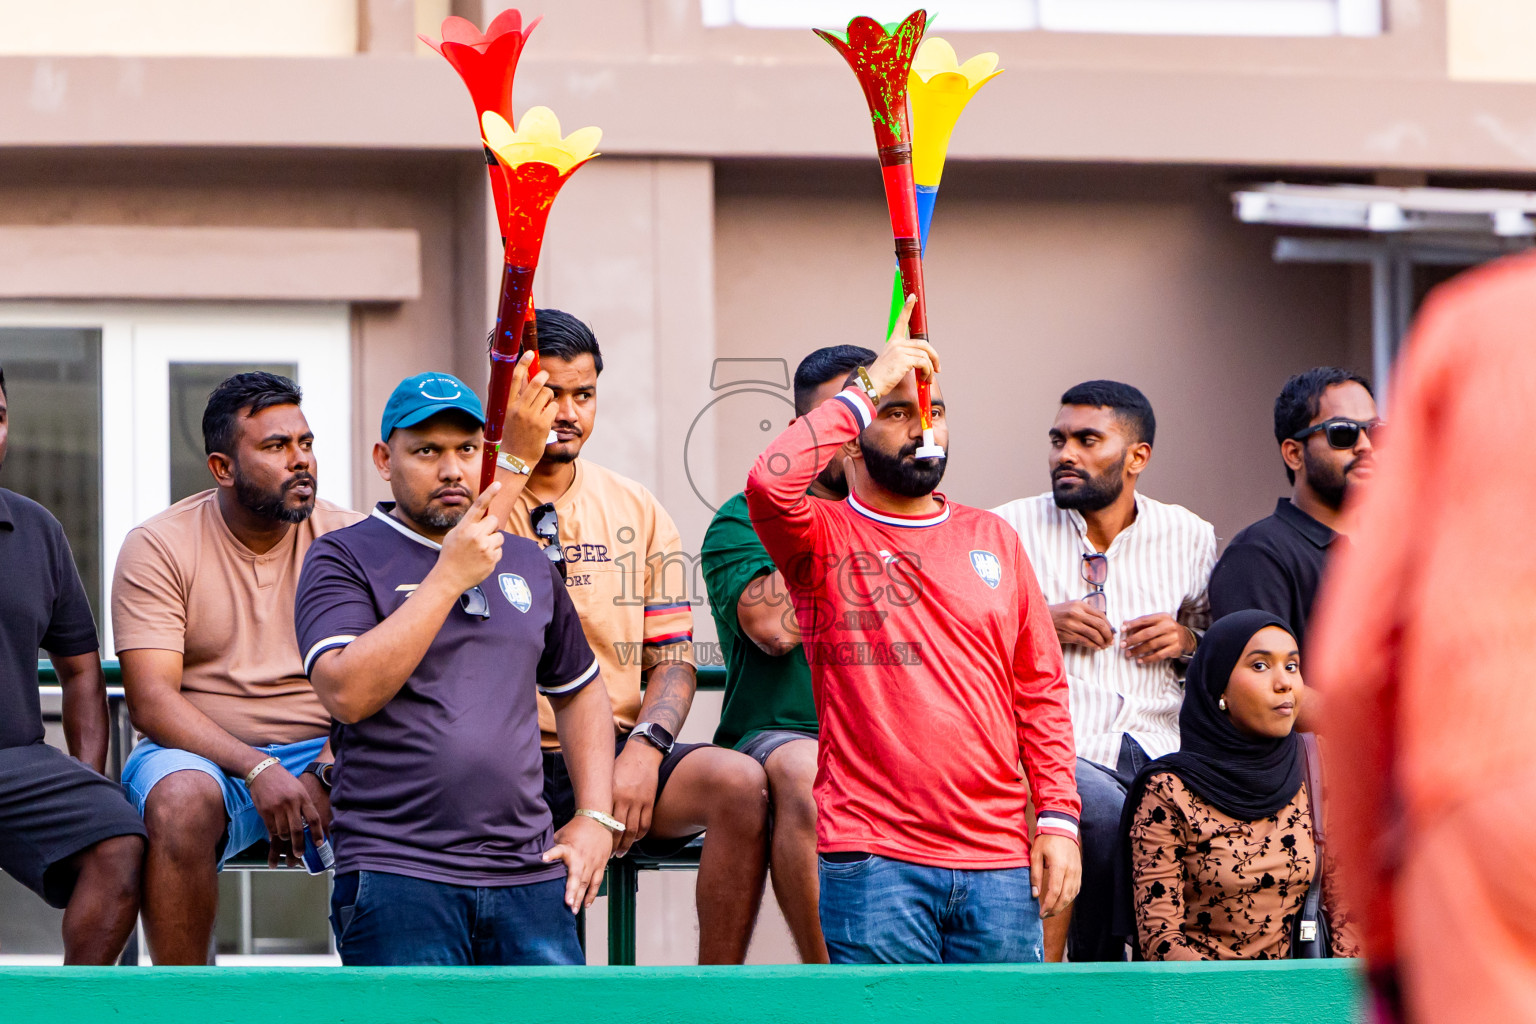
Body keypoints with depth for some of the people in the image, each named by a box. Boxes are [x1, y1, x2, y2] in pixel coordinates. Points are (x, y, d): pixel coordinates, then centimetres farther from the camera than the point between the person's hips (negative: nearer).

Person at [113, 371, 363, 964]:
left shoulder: (348, 541, 5)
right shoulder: (158, 547, -2)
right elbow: (151, 700, -12)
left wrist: (323, 775, -22)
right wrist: (258, 769, -25)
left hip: (328, 755, 2)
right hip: (202, 752, -2)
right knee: (180, 800, -36)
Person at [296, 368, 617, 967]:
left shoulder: (528, 564, 19)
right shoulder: (344, 558, 2)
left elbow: (579, 690, 30)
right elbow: (347, 693, -15)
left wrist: (594, 819, 17)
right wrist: (449, 577, -14)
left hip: (528, 871, 5)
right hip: (398, 872, -5)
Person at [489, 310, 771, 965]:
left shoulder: (637, 512, 15)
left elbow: (673, 659, 12)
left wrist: (644, 748, -9)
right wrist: (516, 454, -14)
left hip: (616, 756, 3)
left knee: (741, 783, -26)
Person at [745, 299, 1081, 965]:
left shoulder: (992, 538, 16)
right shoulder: (825, 537, 3)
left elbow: (1041, 690, 15)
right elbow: (770, 484, -21)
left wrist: (1058, 817, 6)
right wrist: (868, 387, -13)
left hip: (998, 859, 4)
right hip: (873, 857, -4)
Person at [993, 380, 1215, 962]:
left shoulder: (1190, 538, 17)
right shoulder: (1011, 530, 10)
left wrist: (1188, 643, 3)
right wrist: (1037, 625, -7)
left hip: (1160, 746, 3)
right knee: (1107, 810, -35)